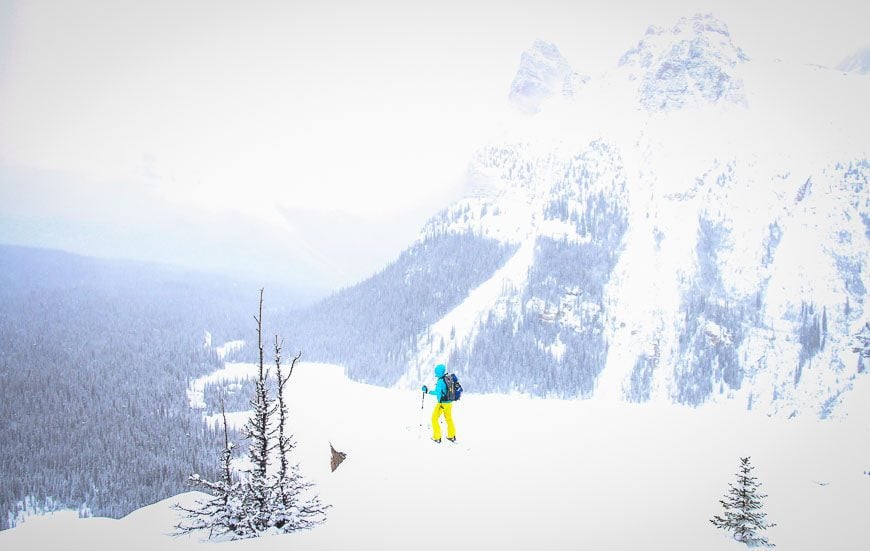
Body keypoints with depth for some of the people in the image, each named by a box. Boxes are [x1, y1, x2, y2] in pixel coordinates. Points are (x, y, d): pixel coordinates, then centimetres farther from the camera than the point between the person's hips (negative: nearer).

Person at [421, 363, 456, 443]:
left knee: (434, 419, 7)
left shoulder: (440, 381, -21)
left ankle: (437, 438, 8)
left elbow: (437, 392, -28)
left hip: (442, 403, -7)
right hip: (449, 403, 8)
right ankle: (452, 436, 32)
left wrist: (427, 391, -23)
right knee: (449, 419, 23)